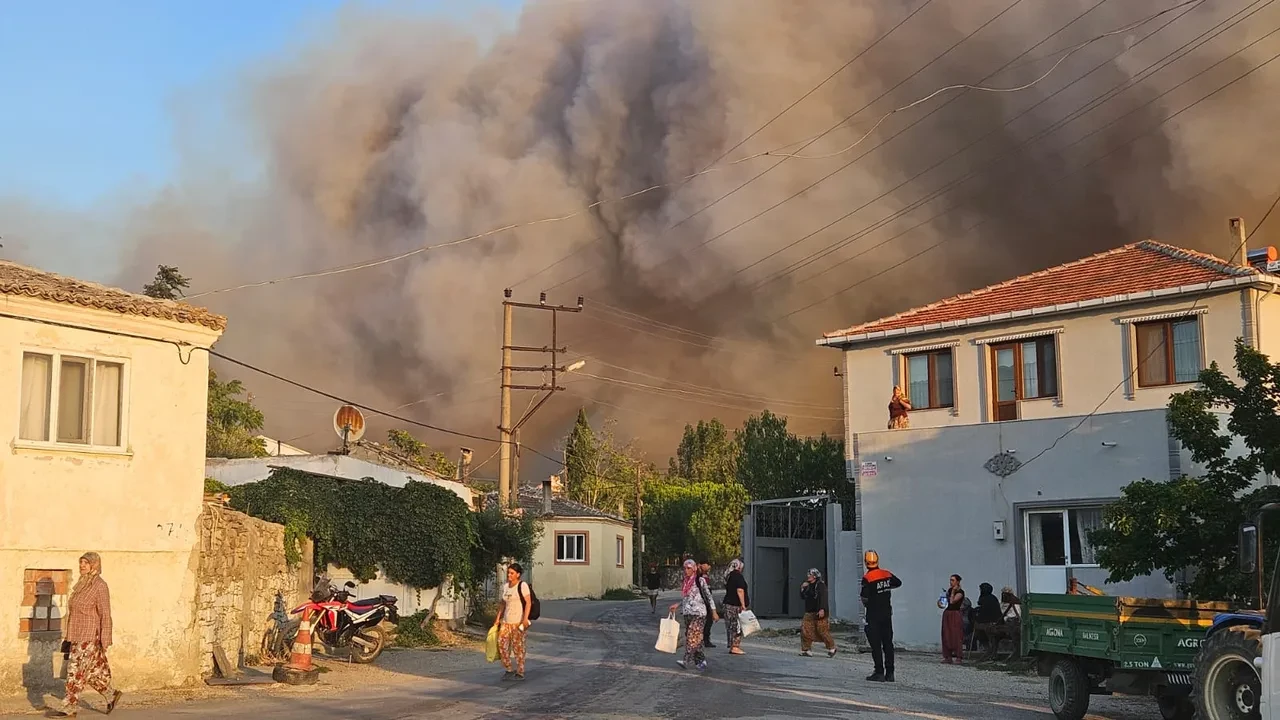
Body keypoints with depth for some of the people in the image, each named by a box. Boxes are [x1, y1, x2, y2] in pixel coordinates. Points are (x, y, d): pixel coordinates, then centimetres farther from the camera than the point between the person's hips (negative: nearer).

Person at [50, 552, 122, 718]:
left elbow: (105, 614, -15)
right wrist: (69, 637, 18)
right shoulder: (82, 584, 12)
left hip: (90, 637, -9)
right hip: (78, 636, 9)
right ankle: (111, 695, 27)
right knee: (91, 672, 13)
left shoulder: (100, 586, -14)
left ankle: (69, 709, 1)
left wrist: (105, 641, -18)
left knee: (76, 672, -6)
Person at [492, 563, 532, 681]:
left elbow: (528, 603, -12)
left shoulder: (522, 586, -7)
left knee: (518, 647, -2)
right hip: (506, 622, 6)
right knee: (502, 644, 0)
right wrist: (498, 618, 16)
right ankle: (509, 669, 14)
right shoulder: (505, 587, 13)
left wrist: (525, 619, -19)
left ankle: (520, 672, 7)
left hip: (518, 622, -6)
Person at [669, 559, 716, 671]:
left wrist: (714, 611, -3)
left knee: (693, 636, -14)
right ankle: (701, 660, 12)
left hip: (698, 612, -7)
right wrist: (677, 605, 8)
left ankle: (686, 660, -19)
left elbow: (709, 596, -2)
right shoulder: (683, 582, 13)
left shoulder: (700, 580, -5)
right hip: (687, 613, 7)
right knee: (688, 636, 4)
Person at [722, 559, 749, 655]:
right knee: (737, 626, -6)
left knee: (731, 626, 12)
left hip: (728, 603, 9)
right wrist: (743, 604, -21)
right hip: (736, 605, -9)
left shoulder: (728, 576, 15)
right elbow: (740, 590, -20)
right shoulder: (738, 576, -12)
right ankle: (735, 646, -8)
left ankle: (732, 645, 14)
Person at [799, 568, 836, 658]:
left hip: (820, 613, -7)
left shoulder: (821, 585, -8)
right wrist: (802, 589, 4)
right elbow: (803, 597, 21)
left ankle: (832, 649, 7)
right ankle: (805, 649, 7)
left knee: (823, 631, -7)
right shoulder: (808, 586, 17)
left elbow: (823, 598, -17)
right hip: (809, 613, 7)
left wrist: (822, 609, -27)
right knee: (805, 630, 0)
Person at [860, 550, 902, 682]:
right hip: (887, 613, 5)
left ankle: (879, 673, -2)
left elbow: (865, 598, -19)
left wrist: (866, 604, 3)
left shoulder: (867, 578, -16)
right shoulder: (887, 574, 2)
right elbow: (898, 582, 21)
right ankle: (890, 673, 11)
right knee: (888, 643, 9)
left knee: (876, 645, 0)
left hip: (874, 615, -5)